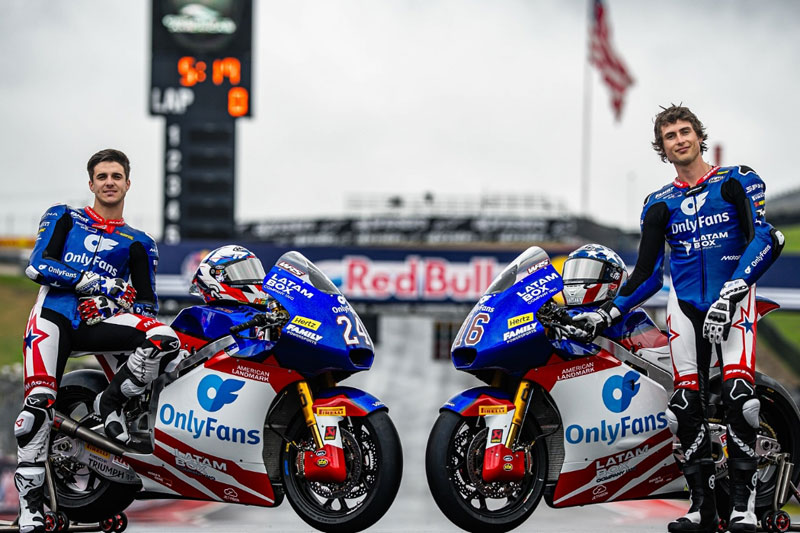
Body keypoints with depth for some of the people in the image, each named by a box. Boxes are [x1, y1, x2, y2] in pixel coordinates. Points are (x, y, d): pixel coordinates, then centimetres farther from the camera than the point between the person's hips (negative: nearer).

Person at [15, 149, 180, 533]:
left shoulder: (138, 244, 22)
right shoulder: (63, 218, 17)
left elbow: (148, 302, 17)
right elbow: (37, 265, 2)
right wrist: (90, 281, -9)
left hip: (101, 320, 2)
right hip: (55, 313, -2)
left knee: (165, 339, -26)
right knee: (38, 401, -19)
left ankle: (110, 402, -7)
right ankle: (30, 495, -11)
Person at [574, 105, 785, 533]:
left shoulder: (738, 181, 5)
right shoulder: (659, 205, 17)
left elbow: (765, 237, -8)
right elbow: (647, 273, 17)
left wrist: (731, 292, -19)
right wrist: (609, 313, 2)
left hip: (735, 298, -3)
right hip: (685, 304, 4)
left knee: (738, 394, -21)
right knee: (687, 404, -7)